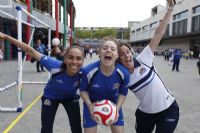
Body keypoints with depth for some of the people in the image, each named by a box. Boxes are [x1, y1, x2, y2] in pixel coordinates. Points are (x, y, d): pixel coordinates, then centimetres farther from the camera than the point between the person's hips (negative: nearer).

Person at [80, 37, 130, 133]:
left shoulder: (124, 73, -25)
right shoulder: (88, 71, -30)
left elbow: (123, 92, -6)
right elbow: (83, 90, -12)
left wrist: (117, 108, -18)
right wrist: (89, 105, -26)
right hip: (92, 104, -1)